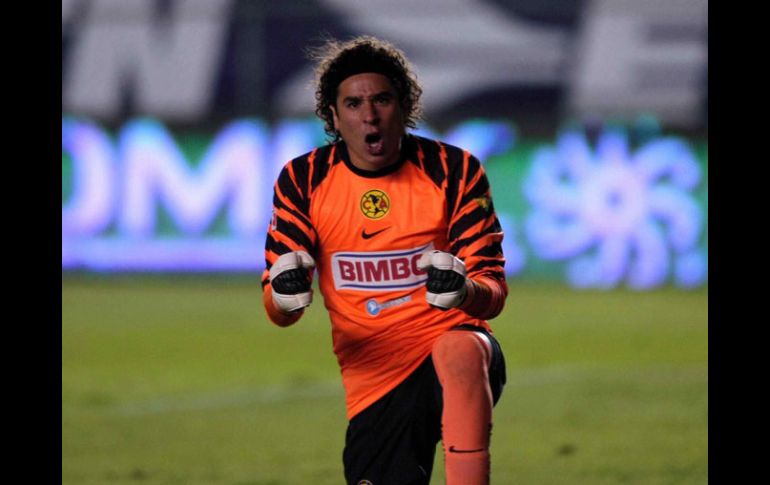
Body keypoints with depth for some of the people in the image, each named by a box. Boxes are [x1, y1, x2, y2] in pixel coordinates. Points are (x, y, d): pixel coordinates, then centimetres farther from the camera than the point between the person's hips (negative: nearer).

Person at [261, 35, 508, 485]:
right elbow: (278, 312, 1)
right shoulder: (303, 181, 2)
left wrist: (466, 290, -29)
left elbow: (494, 293, -4)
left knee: (458, 349, -36)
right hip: (373, 382, 2)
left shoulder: (455, 171, -2)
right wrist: (284, 297, -25)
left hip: (462, 363, -2)